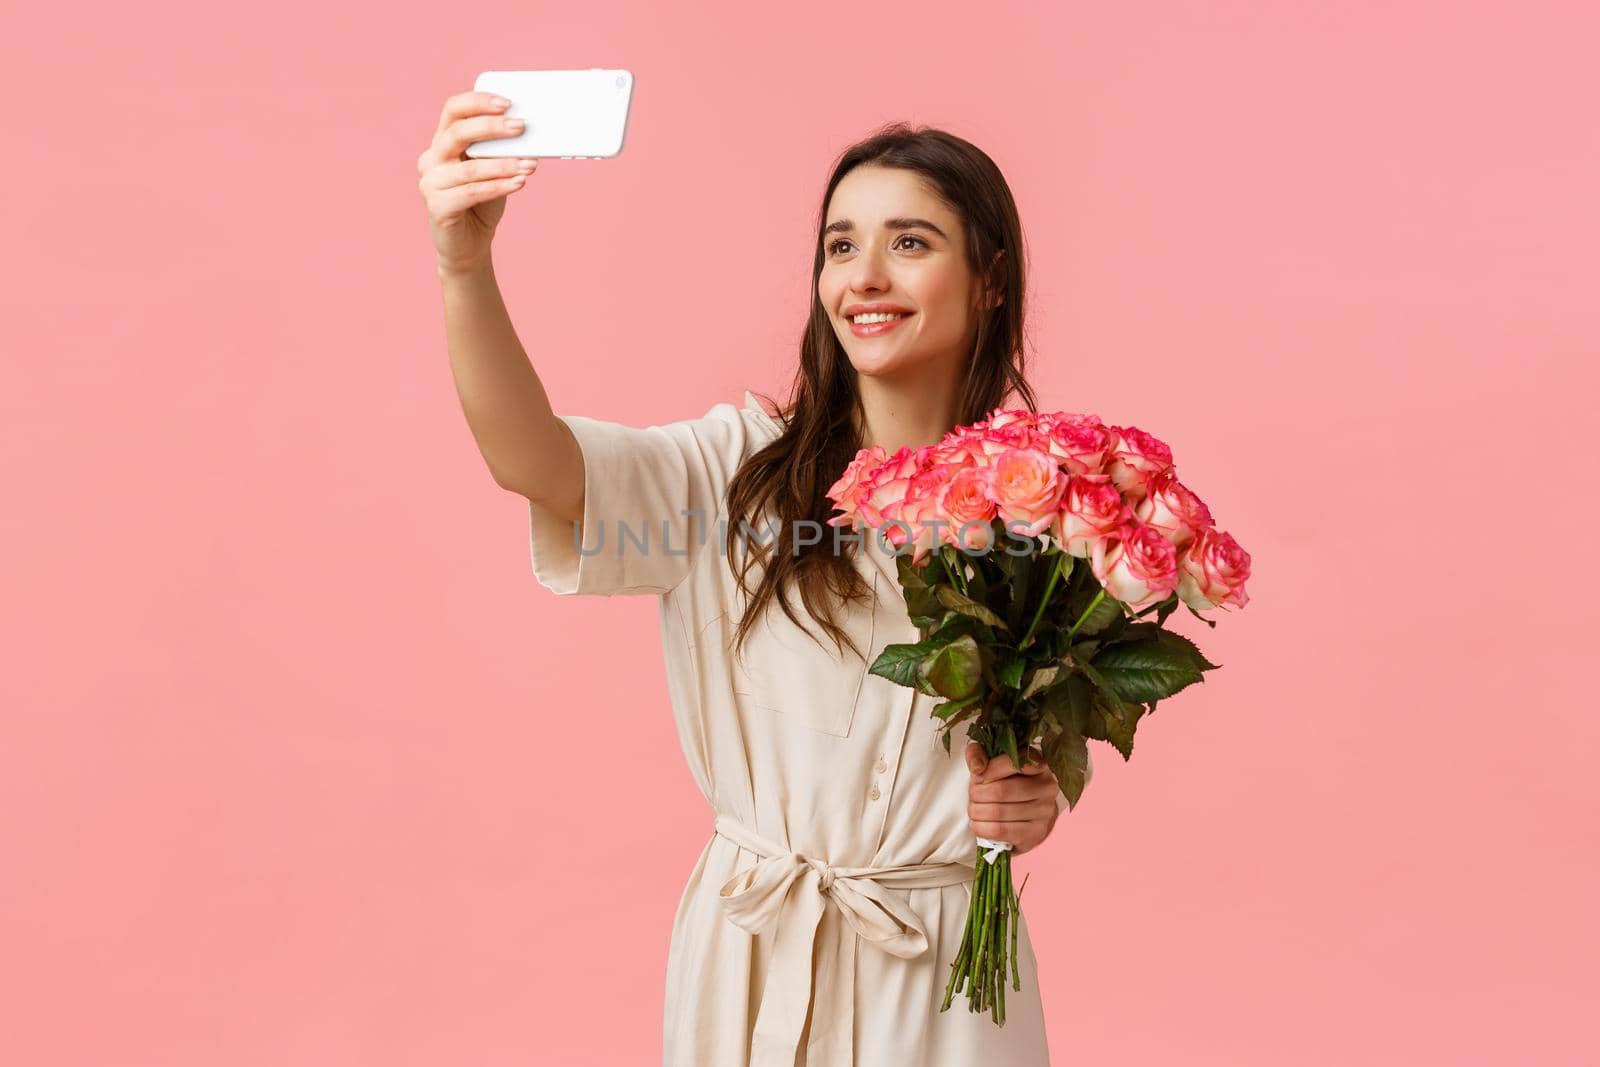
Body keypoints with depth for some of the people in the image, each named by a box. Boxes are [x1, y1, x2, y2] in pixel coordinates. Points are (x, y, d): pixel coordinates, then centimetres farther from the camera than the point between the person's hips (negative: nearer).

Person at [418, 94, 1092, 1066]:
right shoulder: (742, 468, -8)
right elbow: (532, 460, -25)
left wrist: (1043, 799, -14)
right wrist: (465, 267, -40)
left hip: (941, 971, 0)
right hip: (751, 959, 0)